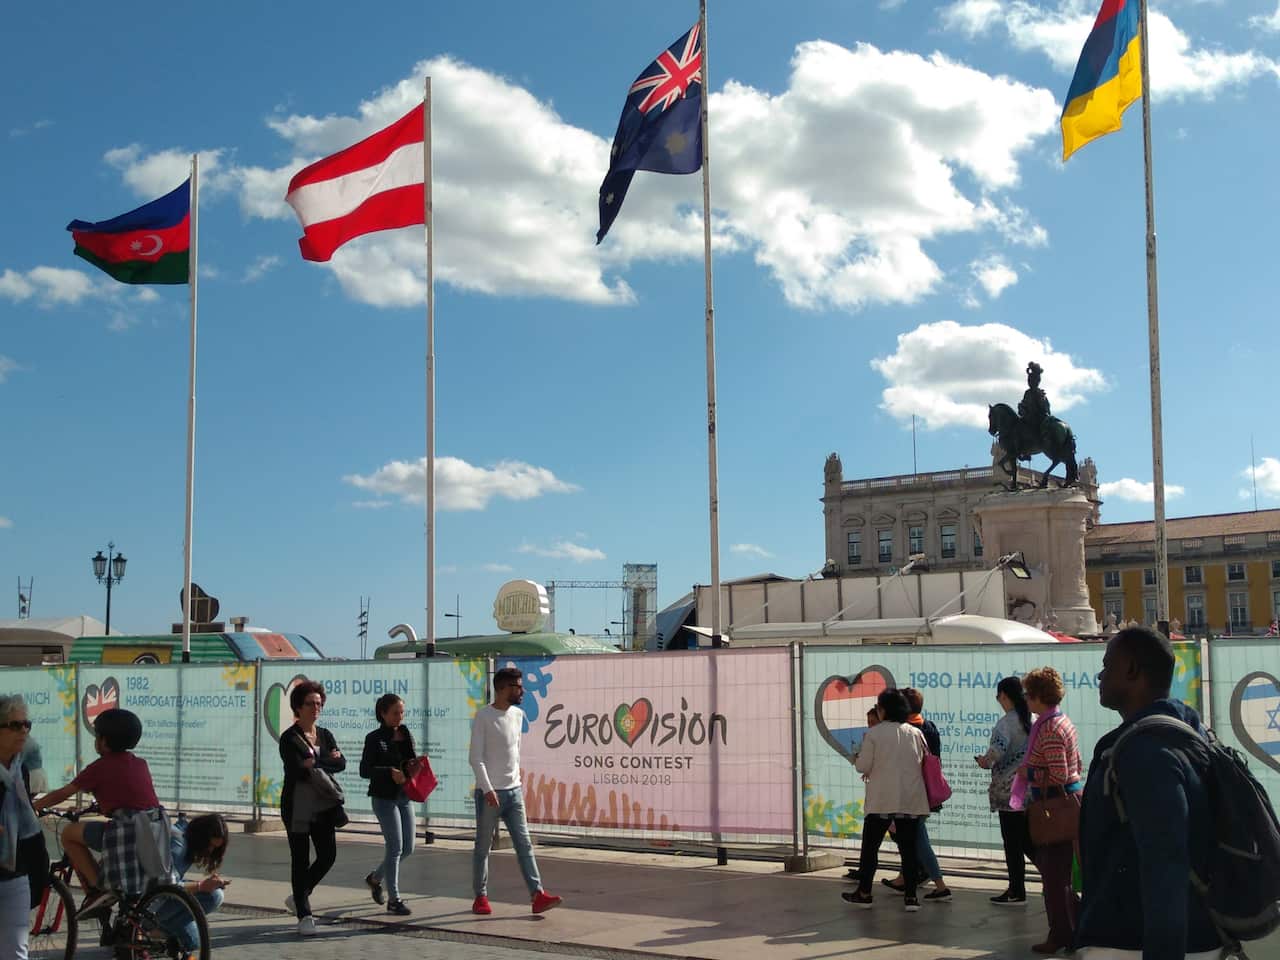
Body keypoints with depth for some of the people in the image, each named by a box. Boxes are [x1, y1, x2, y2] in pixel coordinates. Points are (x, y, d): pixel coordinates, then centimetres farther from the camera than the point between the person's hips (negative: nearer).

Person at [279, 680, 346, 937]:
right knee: (301, 861, 0)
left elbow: (341, 763, -3)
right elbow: (298, 770, -20)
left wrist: (315, 764, -17)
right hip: (298, 808, -6)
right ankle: (304, 916, 7)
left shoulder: (325, 735, 11)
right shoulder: (289, 738, -7)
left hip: (323, 807, 6)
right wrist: (327, 761, -14)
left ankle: (297, 897, 26)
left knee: (328, 856, 3)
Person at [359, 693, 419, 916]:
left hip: (404, 797, 7)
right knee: (395, 847, -8)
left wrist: (415, 766, -5)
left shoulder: (406, 736, 10)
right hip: (384, 797, -7)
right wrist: (390, 772, -23)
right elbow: (365, 770, -11)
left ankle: (375, 877, 33)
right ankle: (394, 900, 2)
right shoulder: (375, 738, -7)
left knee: (407, 848, 10)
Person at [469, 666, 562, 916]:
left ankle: (537, 895, -6)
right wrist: (488, 789, -20)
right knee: (483, 846, 5)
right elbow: (475, 757, -13)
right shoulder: (483, 716, -10)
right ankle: (480, 897, 16)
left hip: (514, 791, 6)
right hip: (489, 793, -6)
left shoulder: (518, 715, 10)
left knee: (524, 844, -1)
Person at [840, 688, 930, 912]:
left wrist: (856, 759, 15)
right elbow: (921, 761, 13)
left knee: (870, 845, 9)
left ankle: (864, 892, 16)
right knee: (908, 847, 7)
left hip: (882, 799, -3)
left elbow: (863, 766, -9)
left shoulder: (874, 733, -9)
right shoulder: (916, 733, 4)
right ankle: (910, 896, 5)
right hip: (911, 800, 3)